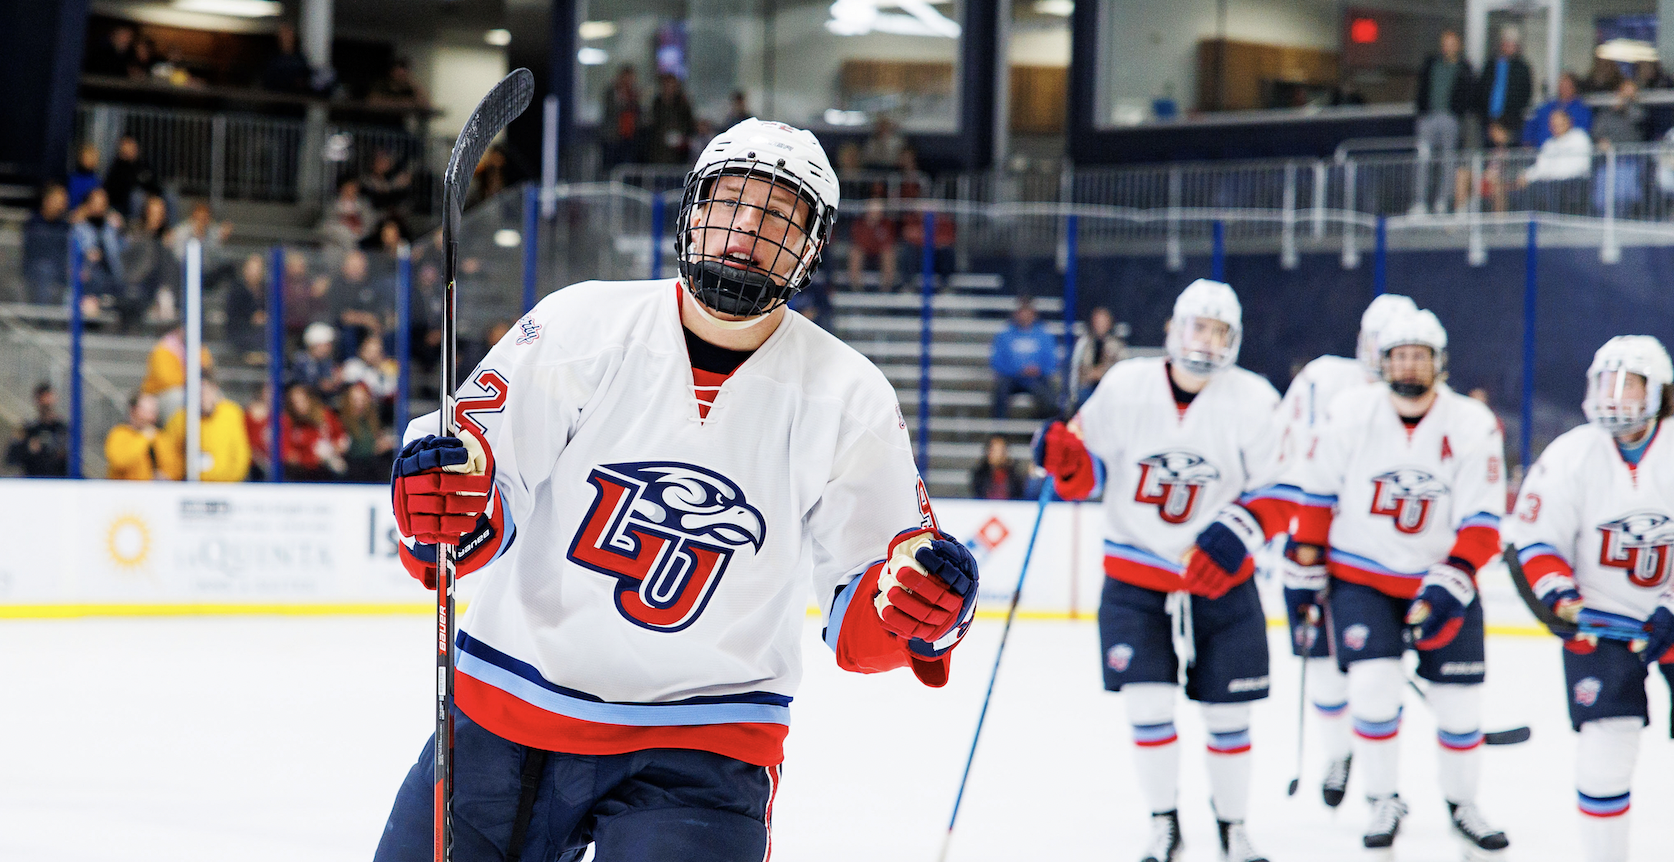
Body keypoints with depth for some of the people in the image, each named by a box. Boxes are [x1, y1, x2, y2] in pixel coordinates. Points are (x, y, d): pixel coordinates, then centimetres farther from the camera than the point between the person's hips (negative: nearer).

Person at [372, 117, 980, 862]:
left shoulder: (848, 401, -5)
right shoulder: (579, 328, -7)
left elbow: (856, 623, 0)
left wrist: (916, 611, -22)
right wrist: (438, 502, -27)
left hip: (698, 746, -1)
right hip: (506, 711, 1)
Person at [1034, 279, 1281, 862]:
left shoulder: (1253, 402, -9)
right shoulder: (1125, 387, -8)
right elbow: (1087, 475, -1)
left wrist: (1236, 531, -21)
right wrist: (1064, 458, -22)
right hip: (1136, 577, 0)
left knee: (1227, 713, 4)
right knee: (1148, 703, -8)